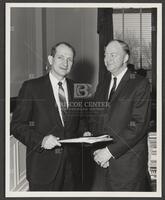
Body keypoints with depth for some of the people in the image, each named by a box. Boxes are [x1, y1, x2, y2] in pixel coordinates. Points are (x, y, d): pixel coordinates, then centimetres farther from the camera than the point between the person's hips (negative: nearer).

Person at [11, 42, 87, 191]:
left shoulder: (76, 88, 9)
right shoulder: (31, 87, -4)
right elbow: (17, 125, -6)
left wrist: (83, 134, -1)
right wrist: (41, 140, -21)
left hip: (71, 162, 4)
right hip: (43, 165, -4)